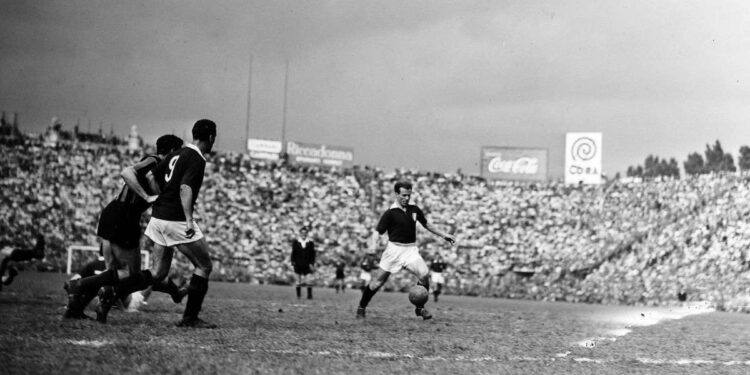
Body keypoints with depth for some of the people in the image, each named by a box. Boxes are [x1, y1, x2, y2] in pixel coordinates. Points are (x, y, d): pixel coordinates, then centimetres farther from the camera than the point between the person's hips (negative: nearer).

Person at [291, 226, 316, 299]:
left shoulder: (310, 243, 2)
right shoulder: (295, 242, 3)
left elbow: (313, 254, 3)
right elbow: (293, 253, 5)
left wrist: (312, 264, -5)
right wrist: (293, 262, -1)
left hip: (307, 265, -1)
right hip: (298, 265, 1)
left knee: (308, 281, -8)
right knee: (299, 281, 5)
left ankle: (310, 295, -3)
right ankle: (298, 295, 15)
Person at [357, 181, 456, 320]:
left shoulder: (414, 210, 8)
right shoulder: (390, 213, -7)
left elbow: (427, 225, 24)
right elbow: (378, 231, -9)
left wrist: (443, 235, 26)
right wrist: (373, 244, -29)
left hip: (411, 250, 3)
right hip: (394, 249, -3)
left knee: (424, 274, -18)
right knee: (379, 281, -2)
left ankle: (420, 308, -2)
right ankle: (361, 308, 18)